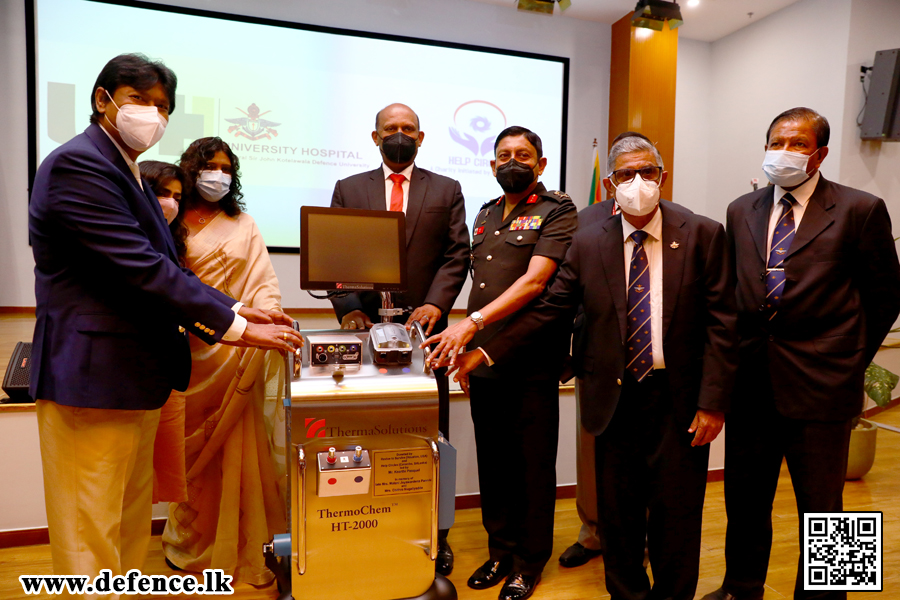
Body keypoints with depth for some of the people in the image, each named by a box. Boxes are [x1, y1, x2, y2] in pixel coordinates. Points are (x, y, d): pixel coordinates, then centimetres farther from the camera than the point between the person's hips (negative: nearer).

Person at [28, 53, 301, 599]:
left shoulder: (128, 172, 16)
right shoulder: (78, 163, -15)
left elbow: (163, 267, 14)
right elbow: (143, 268, -23)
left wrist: (237, 310, 3)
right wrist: (234, 326, -20)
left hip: (137, 373, 10)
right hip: (94, 373, -10)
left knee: (131, 523, 20)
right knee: (91, 533, 4)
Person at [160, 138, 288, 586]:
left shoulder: (243, 226, 10)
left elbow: (265, 283, 1)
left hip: (235, 350, 0)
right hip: (188, 350, 0)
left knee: (236, 445, 2)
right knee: (193, 447, 8)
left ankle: (238, 548, 16)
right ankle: (193, 545, 26)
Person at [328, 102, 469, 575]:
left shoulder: (446, 190, 11)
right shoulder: (348, 189, 13)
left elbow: (457, 255, 2)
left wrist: (435, 304, -13)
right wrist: (347, 306, -10)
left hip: (424, 327, 0)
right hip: (366, 327, 1)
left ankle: (433, 536, 20)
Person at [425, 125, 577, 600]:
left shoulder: (557, 212, -4)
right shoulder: (486, 215, 17)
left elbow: (535, 281, -17)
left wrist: (473, 322, -25)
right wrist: (468, 349, 11)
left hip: (531, 364, -6)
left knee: (532, 463, 7)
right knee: (493, 460, 14)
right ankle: (500, 550, 33)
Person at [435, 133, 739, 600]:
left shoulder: (703, 235, -4)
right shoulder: (588, 243, 1)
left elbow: (721, 324, -5)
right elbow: (550, 309, 1)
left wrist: (712, 402, -9)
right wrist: (487, 351, -5)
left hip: (678, 398, -1)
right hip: (615, 398, 2)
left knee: (675, 513, 11)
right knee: (618, 512, 14)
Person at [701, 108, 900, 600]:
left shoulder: (860, 210, -2)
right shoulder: (741, 211, 9)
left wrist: (852, 359, 3)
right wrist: (741, 354, 9)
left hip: (818, 386, -3)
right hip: (751, 382, 4)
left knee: (820, 508, 10)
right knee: (744, 498, 17)